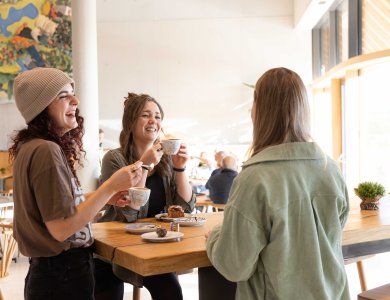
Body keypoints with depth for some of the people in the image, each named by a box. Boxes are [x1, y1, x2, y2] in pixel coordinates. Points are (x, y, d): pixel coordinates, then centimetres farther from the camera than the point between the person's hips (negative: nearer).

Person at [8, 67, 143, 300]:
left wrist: (105, 196, 9)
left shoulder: (30, 146, 8)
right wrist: (112, 186, -23)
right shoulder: (46, 150, -21)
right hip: (63, 276, -9)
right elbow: (61, 228, -23)